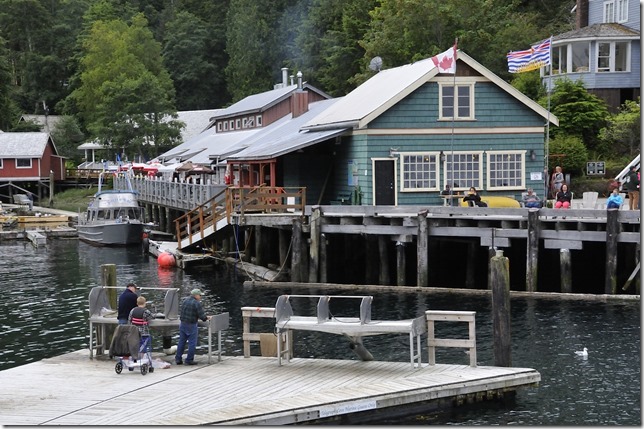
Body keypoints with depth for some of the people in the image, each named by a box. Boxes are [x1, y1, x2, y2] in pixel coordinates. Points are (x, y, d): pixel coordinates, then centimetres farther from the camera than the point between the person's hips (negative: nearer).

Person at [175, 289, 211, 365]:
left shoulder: (185, 301, 7)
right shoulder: (197, 303, -14)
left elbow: (181, 313, 14)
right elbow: (201, 315, -16)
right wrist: (207, 318, 5)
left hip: (182, 324, 7)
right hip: (191, 325, -7)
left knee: (181, 342, 13)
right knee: (192, 343, 3)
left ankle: (178, 359, 16)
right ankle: (189, 360, 5)